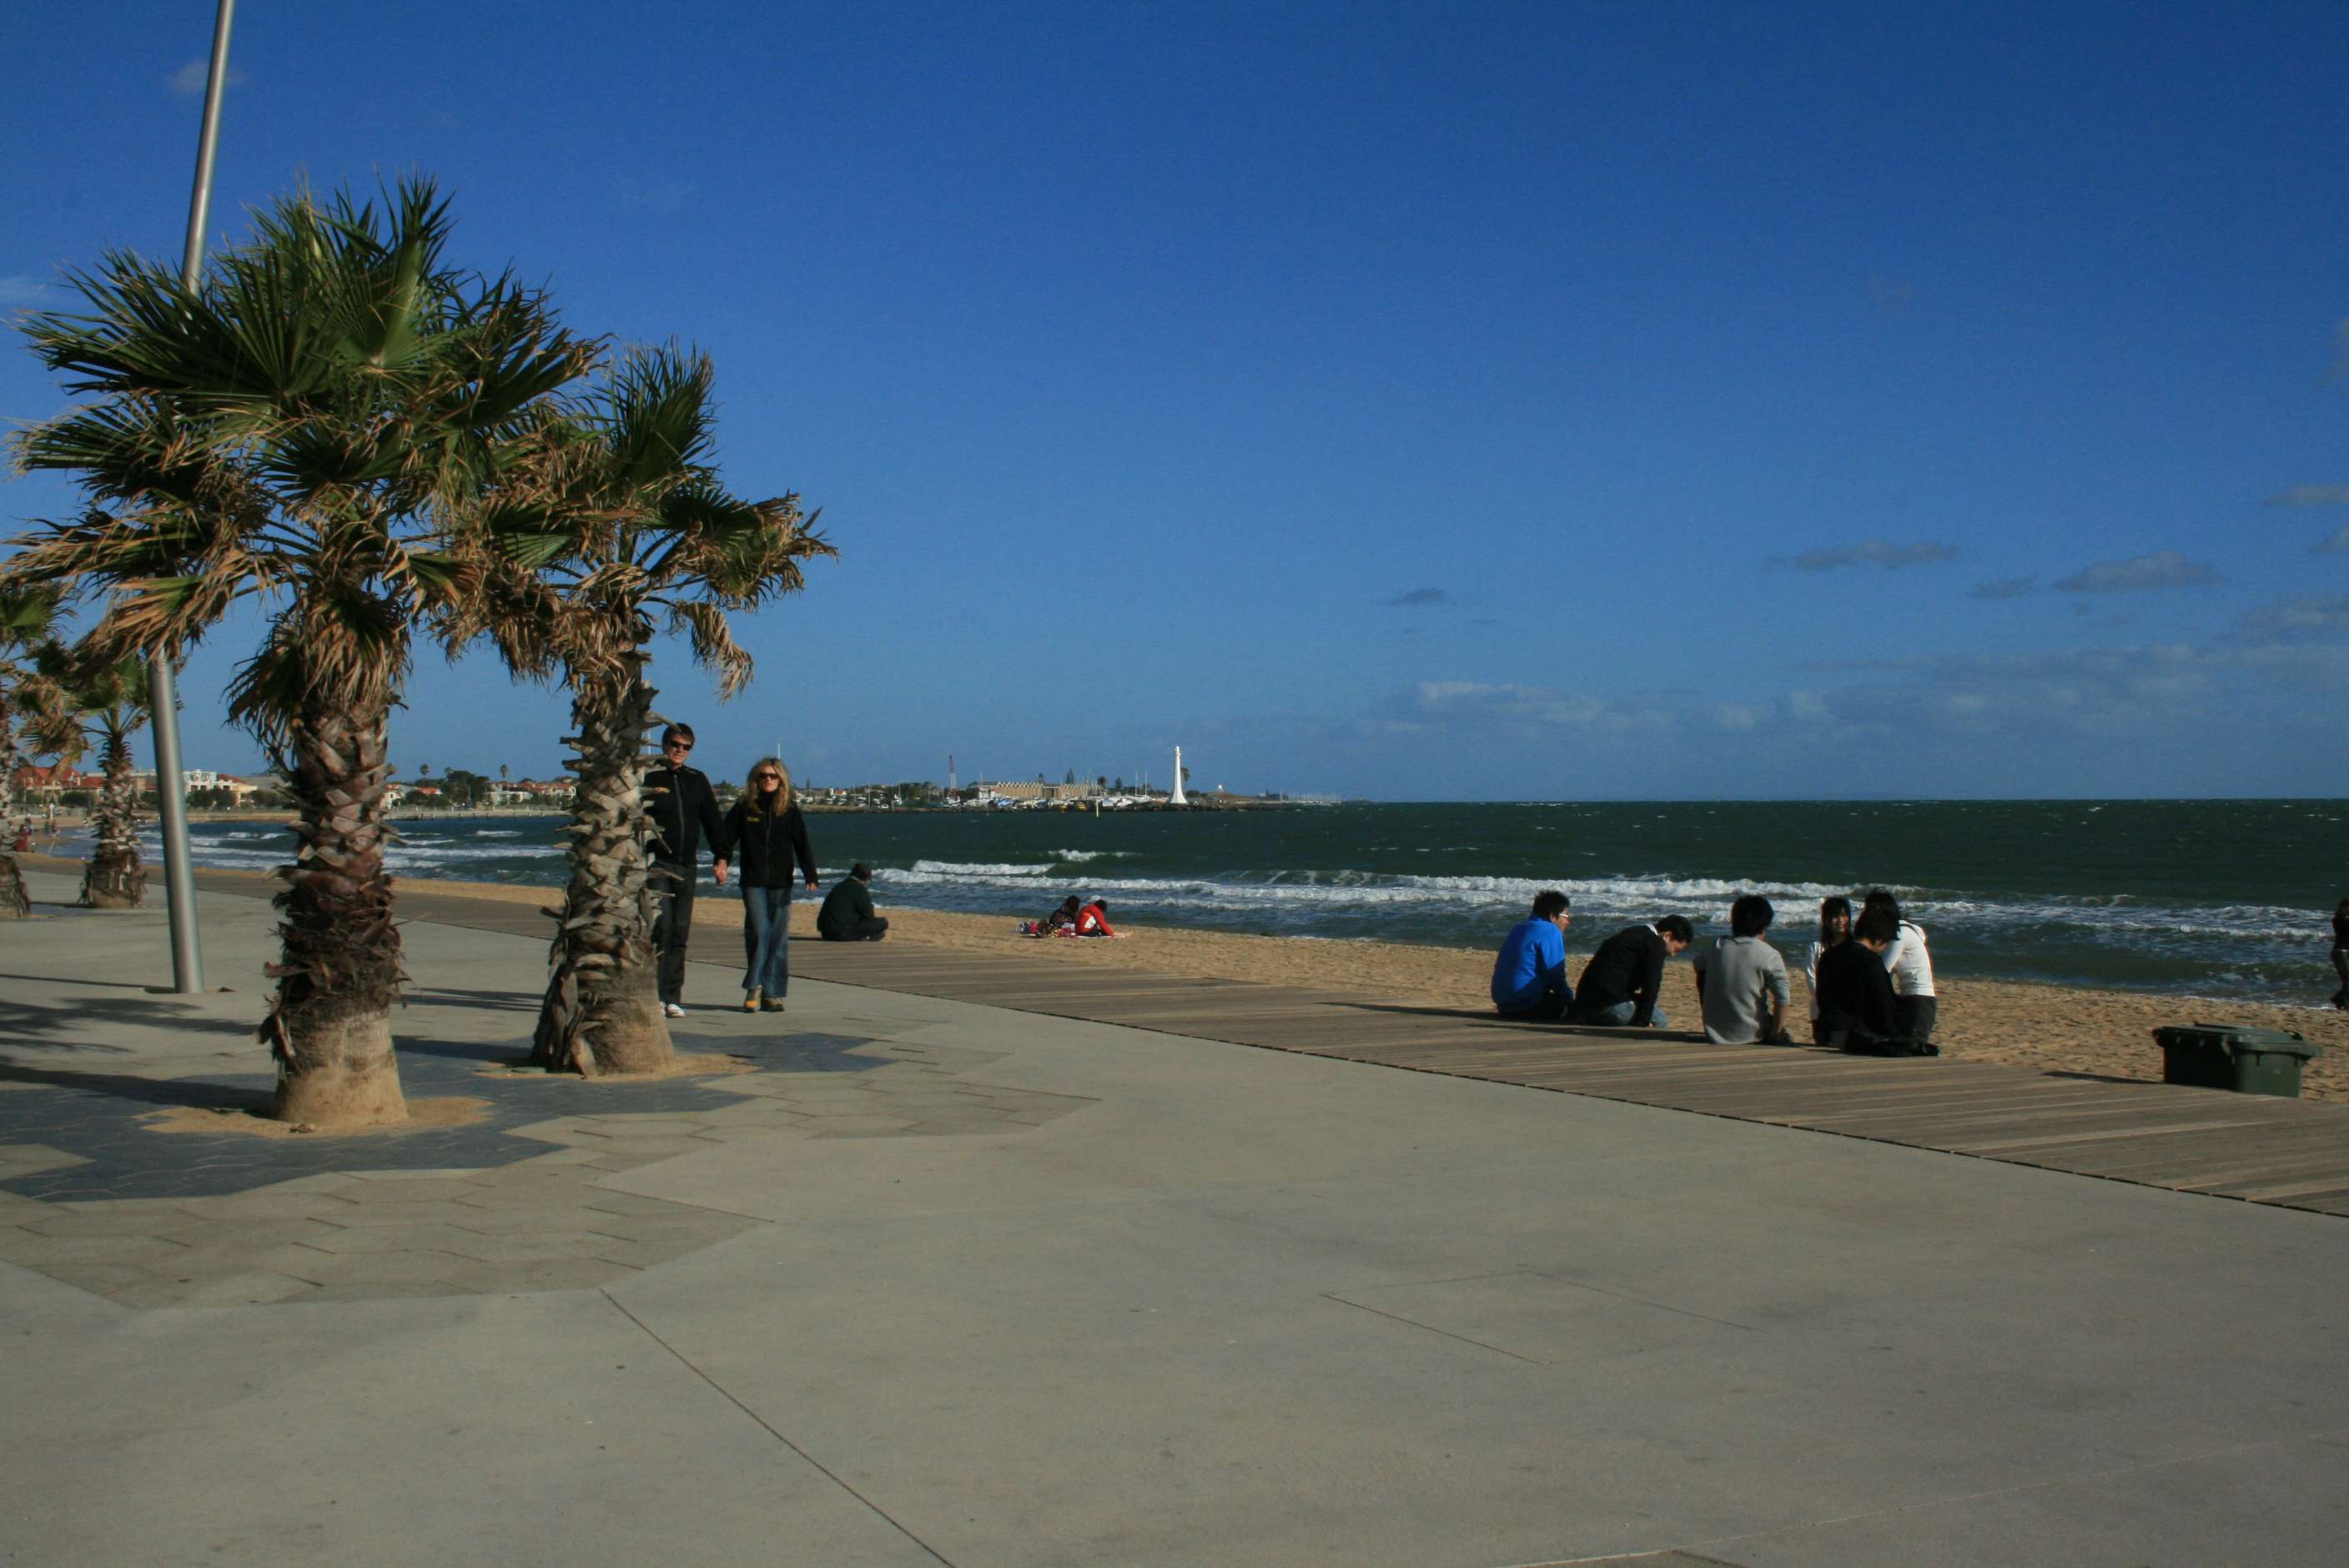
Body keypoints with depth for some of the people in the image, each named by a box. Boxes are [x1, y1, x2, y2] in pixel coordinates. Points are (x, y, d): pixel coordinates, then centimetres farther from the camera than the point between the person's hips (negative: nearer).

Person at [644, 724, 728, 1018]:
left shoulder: (698, 780, 13)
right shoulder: (648, 778, 1)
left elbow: (711, 820, 17)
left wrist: (720, 858, 9)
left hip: (687, 866, 4)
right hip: (657, 863, -4)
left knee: (680, 933, 4)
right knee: (661, 926, -16)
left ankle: (673, 997, 8)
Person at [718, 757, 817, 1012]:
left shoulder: (790, 810, 5)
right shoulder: (743, 807, 5)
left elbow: (802, 845, 0)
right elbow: (728, 838, 5)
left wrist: (811, 876, -11)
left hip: (781, 882, 1)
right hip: (753, 881, -1)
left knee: (779, 938, 2)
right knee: (759, 933, -10)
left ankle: (772, 994, 8)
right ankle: (754, 987, 5)